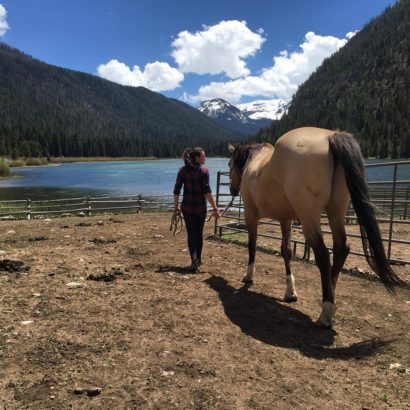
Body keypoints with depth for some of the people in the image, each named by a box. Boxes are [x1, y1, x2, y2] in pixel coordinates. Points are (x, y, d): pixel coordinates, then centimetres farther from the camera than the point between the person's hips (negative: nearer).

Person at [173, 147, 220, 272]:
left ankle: (194, 260, -9)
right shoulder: (203, 169, -9)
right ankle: (198, 259, 28)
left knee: (191, 234, 6)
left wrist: (176, 207, 12)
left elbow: (176, 190, 3)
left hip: (187, 207, 2)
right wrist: (215, 208, -15)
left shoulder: (183, 170, 3)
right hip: (200, 207, -2)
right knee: (199, 233, 15)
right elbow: (207, 191, -17)